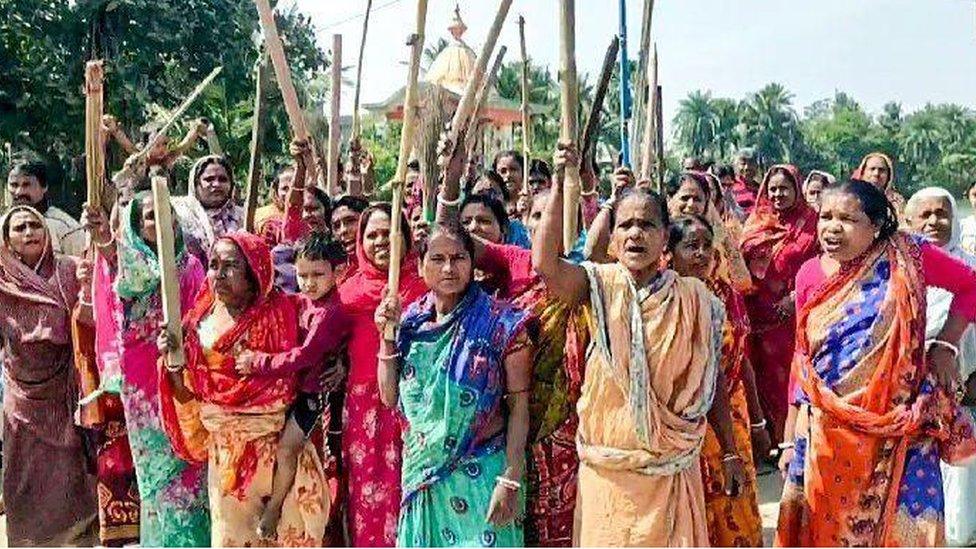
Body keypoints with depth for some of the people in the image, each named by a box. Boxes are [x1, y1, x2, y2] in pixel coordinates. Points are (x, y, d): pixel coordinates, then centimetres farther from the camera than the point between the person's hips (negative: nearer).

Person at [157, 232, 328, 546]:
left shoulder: (280, 312, -9)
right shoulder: (200, 322, 2)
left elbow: (291, 387, -6)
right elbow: (188, 397, 4)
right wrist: (172, 362, -12)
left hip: (277, 448, -3)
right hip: (225, 454, 4)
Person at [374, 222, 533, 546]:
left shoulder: (501, 324, -10)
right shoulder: (411, 321, 3)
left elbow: (518, 407, -10)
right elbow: (390, 398, 5)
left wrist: (511, 480, -15)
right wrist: (387, 336, -4)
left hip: (481, 474, -4)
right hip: (421, 473, 4)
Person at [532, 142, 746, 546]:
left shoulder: (694, 298, -1)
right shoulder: (601, 287, -4)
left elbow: (713, 381, 6)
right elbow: (545, 263, -24)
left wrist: (730, 454, 8)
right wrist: (559, 184, -23)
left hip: (672, 468, 1)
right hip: (608, 467, -1)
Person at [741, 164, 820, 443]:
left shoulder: (810, 222, -1)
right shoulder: (756, 221, 11)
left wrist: (798, 296, -15)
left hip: (793, 313, -3)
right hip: (759, 314, 4)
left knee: (788, 376, 0)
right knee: (761, 375, 8)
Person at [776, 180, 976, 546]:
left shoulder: (905, 258, -6)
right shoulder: (809, 276, 0)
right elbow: (802, 358, 7)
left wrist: (945, 344, -5)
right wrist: (792, 435, 7)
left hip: (898, 431, -2)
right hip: (826, 434, 2)